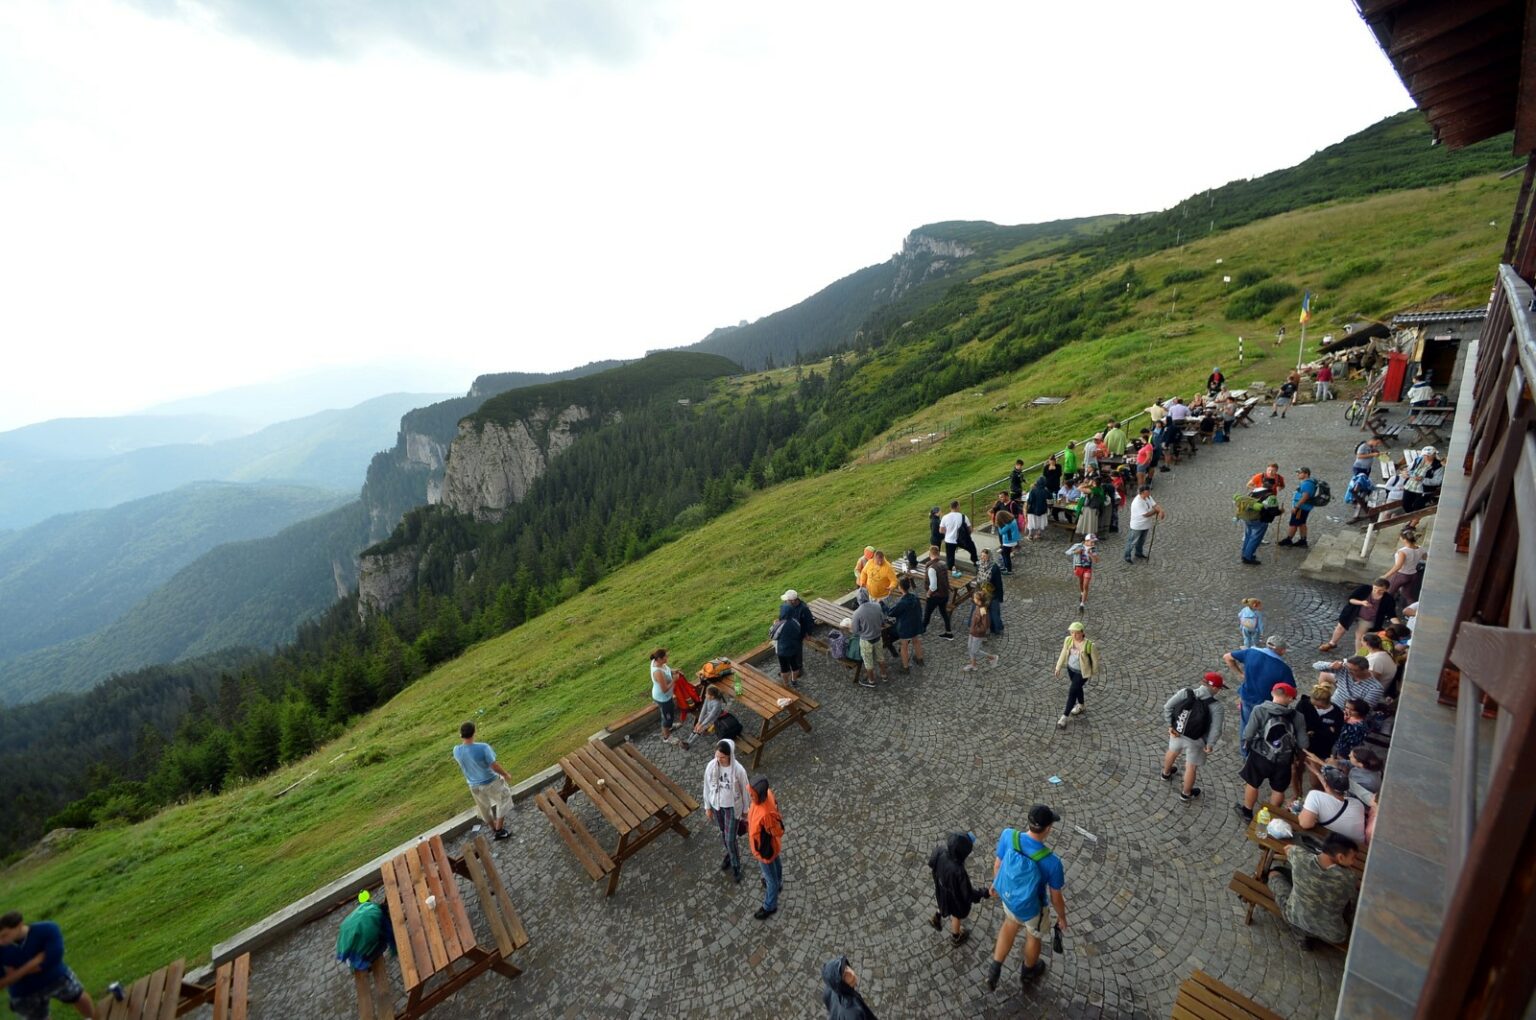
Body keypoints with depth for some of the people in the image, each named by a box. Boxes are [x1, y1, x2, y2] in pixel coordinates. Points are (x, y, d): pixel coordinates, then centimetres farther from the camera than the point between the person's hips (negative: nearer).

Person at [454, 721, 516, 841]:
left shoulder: (456, 751, -18)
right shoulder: (483, 748, -34)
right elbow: (495, 766, -24)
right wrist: (506, 775, -8)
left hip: (474, 785, 5)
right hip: (491, 782, -5)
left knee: (485, 808, 27)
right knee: (503, 802, 21)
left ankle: (494, 829, 44)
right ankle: (500, 830, 26)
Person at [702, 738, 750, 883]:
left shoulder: (738, 769, -29)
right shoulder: (711, 766, -22)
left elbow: (744, 790, -13)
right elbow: (707, 787, -5)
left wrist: (745, 810, -1)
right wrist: (707, 807, 4)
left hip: (732, 807, -3)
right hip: (716, 805, 3)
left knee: (730, 839, 5)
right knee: (723, 833, 24)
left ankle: (735, 865, 34)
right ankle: (730, 853, 54)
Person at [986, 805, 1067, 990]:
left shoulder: (1008, 836, -31)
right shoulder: (1052, 862, -38)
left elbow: (997, 865, -11)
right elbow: (1056, 897, -18)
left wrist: (995, 883, 11)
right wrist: (1062, 917, 5)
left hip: (1008, 895, 3)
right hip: (1032, 907, -3)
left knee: (1011, 923, 36)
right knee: (1033, 935, 32)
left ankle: (995, 969, 33)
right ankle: (1027, 972, 60)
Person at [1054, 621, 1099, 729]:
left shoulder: (1089, 645, -31)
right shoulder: (1068, 640, -17)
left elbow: (1095, 659, -13)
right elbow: (1063, 654, -2)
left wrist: (1092, 673, 1)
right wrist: (1058, 668, 4)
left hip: (1082, 672, -5)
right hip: (1071, 668, 6)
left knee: (1072, 692, -3)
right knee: (1077, 687, 27)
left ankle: (1064, 717, 11)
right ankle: (1081, 707, 53)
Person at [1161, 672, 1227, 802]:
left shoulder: (1185, 692, -16)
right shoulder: (1217, 707, -24)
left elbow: (1168, 706, -14)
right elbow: (1215, 730, -22)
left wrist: (1170, 725, -4)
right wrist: (1210, 745, -6)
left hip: (1177, 732, 4)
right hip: (1195, 741, -4)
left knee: (1173, 751, 33)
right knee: (1191, 766, 19)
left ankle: (1166, 773, 59)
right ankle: (1186, 794, 40)